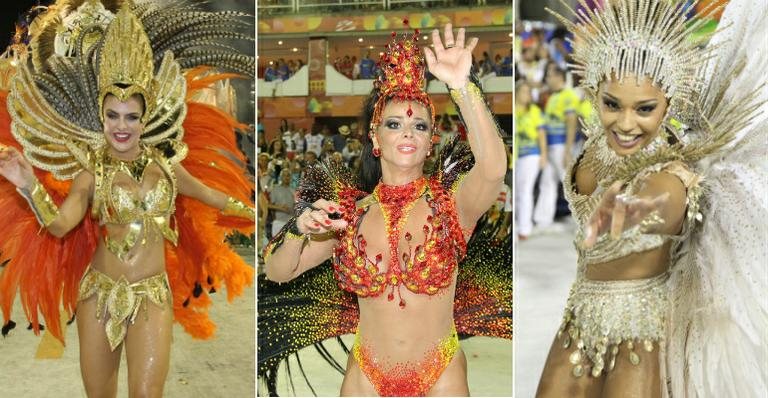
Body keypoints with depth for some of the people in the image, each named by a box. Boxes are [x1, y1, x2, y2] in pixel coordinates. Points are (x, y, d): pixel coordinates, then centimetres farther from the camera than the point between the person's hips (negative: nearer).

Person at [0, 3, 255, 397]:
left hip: (153, 294, 1)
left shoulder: (165, 165, 5)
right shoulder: (92, 173, -2)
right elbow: (58, 225, -15)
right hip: (100, 291, 0)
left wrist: (252, 212, 33)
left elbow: (207, 193, 22)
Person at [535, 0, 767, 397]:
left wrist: (637, 210, -77)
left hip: (642, 337, -6)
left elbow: (665, 205, -58)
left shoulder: (671, 174, -31)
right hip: (582, 320, 7)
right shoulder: (604, 136, -11)